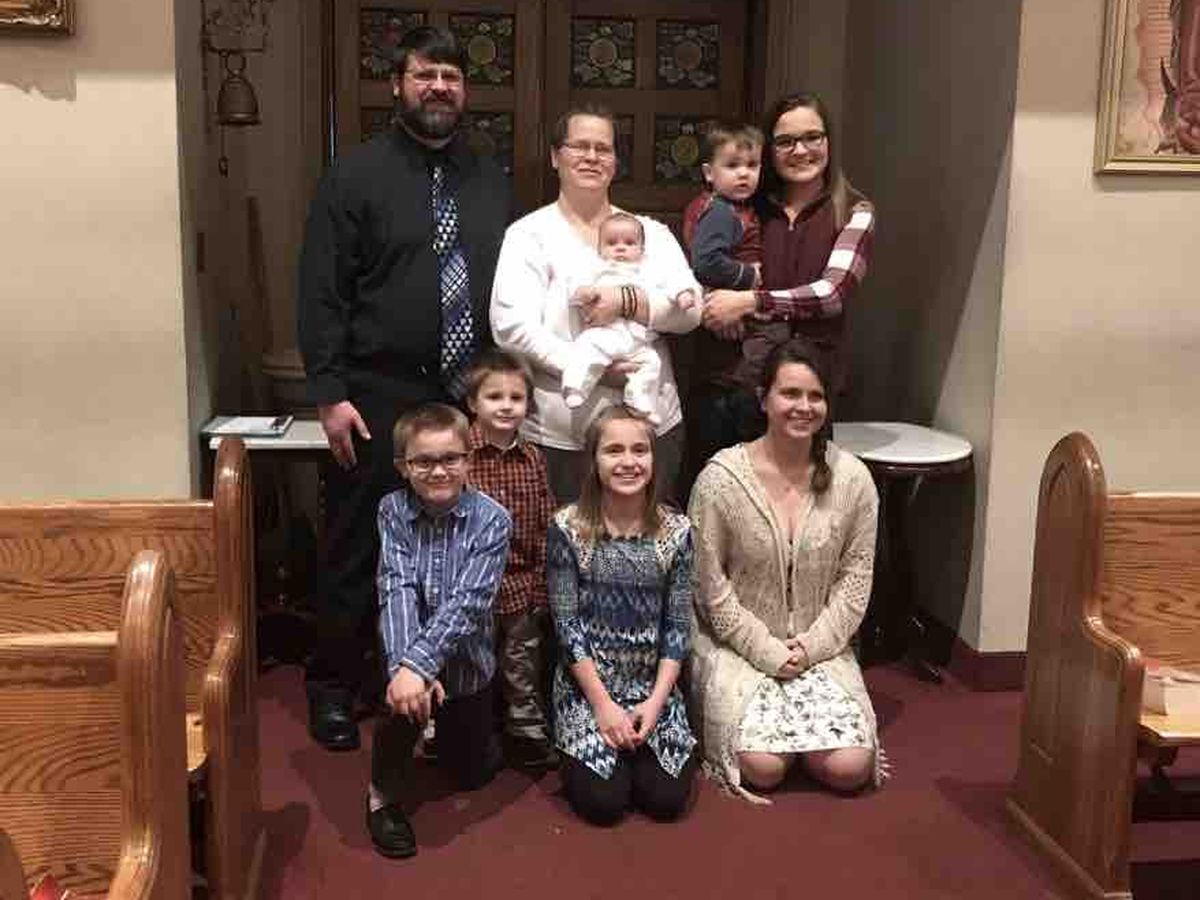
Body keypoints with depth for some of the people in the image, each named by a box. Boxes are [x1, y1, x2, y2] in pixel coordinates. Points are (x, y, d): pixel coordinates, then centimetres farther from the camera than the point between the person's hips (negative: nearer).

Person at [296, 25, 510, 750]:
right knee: (358, 547, 5)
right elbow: (322, 292, -6)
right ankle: (334, 686, 22)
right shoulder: (358, 174, -2)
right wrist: (331, 393, -12)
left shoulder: (492, 181, 12)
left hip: (470, 397, 4)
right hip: (379, 399, -4)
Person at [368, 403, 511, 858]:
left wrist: (420, 665, -38)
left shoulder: (491, 520, -18)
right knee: (404, 697, -34)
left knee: (473, 773, 14)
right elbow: (396, 591, -22)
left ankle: (450, 731, 50)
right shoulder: (392, 511, -12)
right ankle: (384, 793, -6)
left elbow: (467, 603, -26)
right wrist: (404, 666, -37)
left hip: (467, 656, 1)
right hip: (409, 651, -1)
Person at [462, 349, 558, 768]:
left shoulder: (532, 458, 1)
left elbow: (545, 528, 5)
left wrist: (540, 585, 3)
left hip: (522, 582, 3)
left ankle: (528, 731, 30)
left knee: (523, 664, 15)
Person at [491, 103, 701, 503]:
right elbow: (511, 328, -9)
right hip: (561, 436, -3)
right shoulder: (529, 234, 3)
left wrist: (628, 300, -16)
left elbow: (690, 309, 1)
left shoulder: (652, 233, 14)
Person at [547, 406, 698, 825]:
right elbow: (566, 624, -9)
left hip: (654, 685, 2)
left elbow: (678, 626, -1)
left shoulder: (676, 531, -4)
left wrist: (656, 700, -11)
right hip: (586, 684, -2)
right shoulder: (568, 528, -10)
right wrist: (603, 704, -13)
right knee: (603, 801, -14)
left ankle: (634, 742, 20)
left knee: (666, 798, -11)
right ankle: (582, 748, 18)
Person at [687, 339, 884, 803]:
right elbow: (710, 585, -9)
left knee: (849, 767, -15)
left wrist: (813, 645, -10)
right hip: (739, 645, -2)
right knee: (763, 766, -20)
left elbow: (855, 579, 1)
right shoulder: (721, 477, -13)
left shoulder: (852, 478, -4)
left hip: (820, 647, 3)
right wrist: (768, 652, -12)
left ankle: (791, 721, 17)